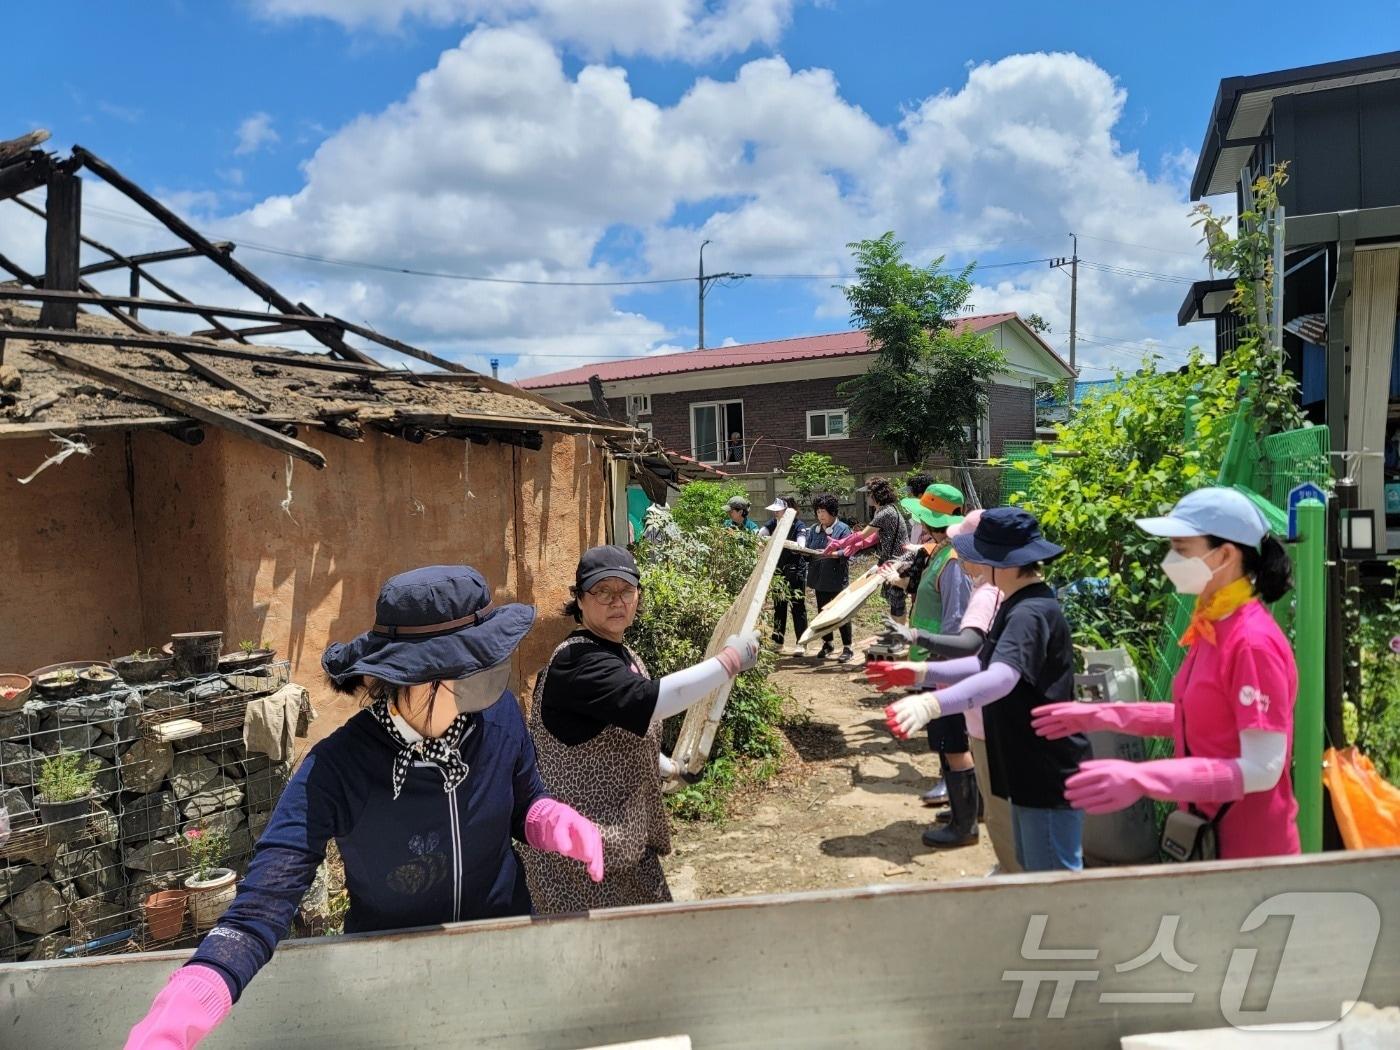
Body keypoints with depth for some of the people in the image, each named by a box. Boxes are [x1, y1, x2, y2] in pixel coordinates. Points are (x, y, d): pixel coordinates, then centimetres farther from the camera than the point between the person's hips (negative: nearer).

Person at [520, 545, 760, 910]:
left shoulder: (620, 654, 9)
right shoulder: (577, 662, -23)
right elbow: (649, 700, -36)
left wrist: (666, 766, 26)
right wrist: (731, 660, -29)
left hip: (626, 835, 10)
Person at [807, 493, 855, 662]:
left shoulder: (843, 529, -7)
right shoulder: (814, 530, 9)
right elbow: (807, 550, 10)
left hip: (837, 578, -6)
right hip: (819, 578, 6)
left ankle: (847, 648, 10)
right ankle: (827, 644, 29)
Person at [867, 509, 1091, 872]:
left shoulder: (1030, 613, -25)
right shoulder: (1019, 605, 9)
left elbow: (1001, 677, -41)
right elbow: (985, 664, 16)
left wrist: (932, 704, -55)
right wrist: (921, 673, 6)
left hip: (1050, 776, -11)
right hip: (1030, 770, 11)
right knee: (1031, 869, 23)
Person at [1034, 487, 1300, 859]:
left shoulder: (1254, 642, -24)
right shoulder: (1210, 626, 2)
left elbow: (1262, 769, -25)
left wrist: (1140, 779, -33)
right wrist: (1101, 716, 7)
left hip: (1249, 847, -8)